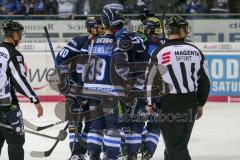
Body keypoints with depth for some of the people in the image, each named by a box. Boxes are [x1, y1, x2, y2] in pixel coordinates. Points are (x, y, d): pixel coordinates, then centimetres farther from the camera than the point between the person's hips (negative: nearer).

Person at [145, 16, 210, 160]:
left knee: (175, 145, -3)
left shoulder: (160, 52, -8)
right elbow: (205, 80, 7)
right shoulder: (196, 51, 3)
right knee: (181, 142, 17)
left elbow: (151, 79, -5)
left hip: (169, 104, -4)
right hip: (191, 104, 4)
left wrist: (150, 103, 8)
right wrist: (200, 104, 17)